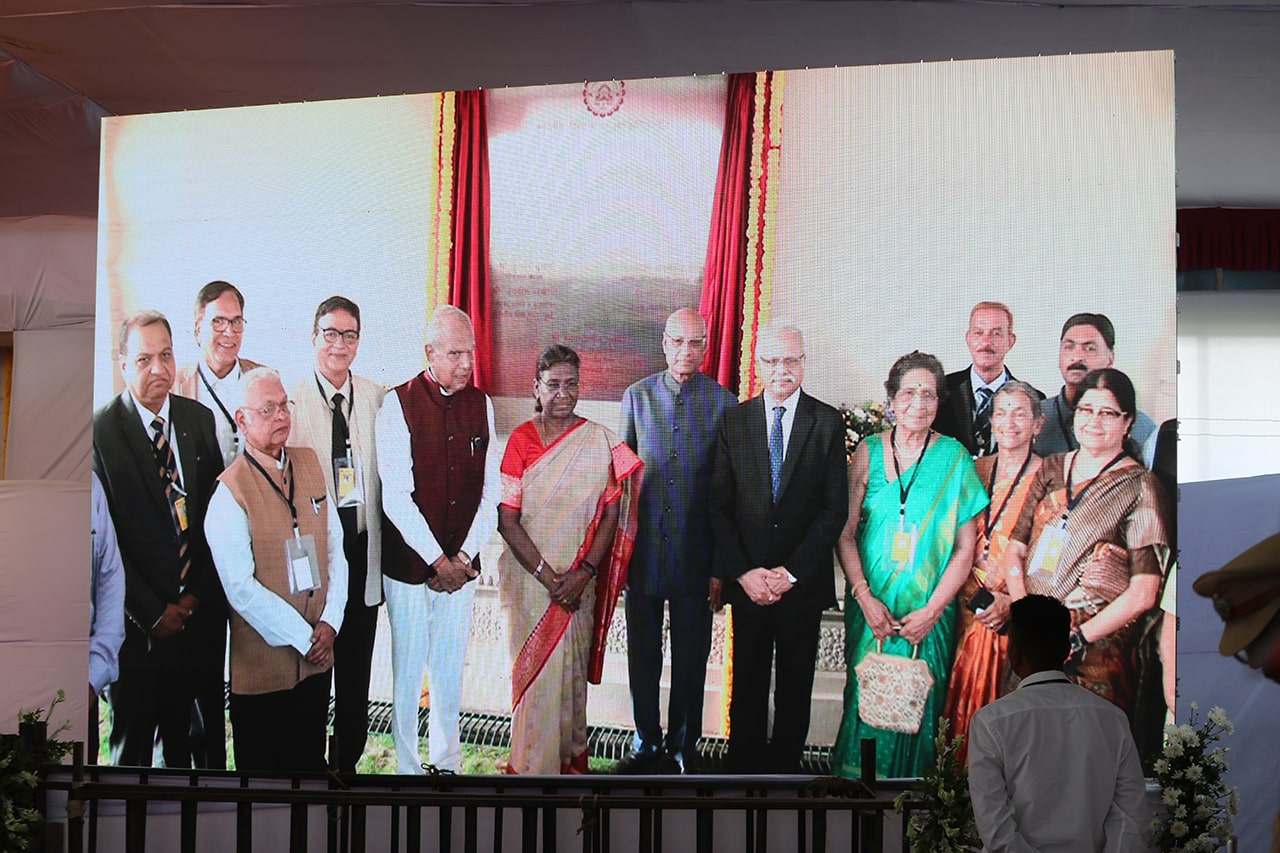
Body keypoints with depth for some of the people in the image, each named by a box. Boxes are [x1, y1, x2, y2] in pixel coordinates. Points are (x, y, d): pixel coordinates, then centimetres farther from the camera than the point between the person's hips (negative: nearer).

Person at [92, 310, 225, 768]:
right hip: (137, 621, -4)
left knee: (202, 736, 11)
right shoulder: (101, 431, -9)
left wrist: (198, 593, -2)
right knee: (133, 739, 8)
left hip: (199, 610, 4)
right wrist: (153, 612, -10)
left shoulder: (199, 419, 6)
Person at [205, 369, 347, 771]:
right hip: (262, 660, -5)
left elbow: (335, 547, 8)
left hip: (316, 659, 5)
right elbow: (241, 587, -16)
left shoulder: (310, 463, 6)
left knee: (311, 758, 14)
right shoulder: (230, 490, -12)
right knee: (263, 767, 7)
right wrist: (302, 637, -13)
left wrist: (330, 621, -4)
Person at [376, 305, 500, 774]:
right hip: (409, 564, -4)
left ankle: (447, 763, 26)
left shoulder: (481, 405, 5)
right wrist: (437, 560, -14)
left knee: (451, 669, 12)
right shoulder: (398, 405, -9)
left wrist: (465, 555, -5)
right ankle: (408, 766, 18)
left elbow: (491, 490, 5)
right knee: (408, 669, 4)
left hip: (461, 564, 4)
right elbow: (396, 496, -13)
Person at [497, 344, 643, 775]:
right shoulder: (520, 440, -3)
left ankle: (569, 756, 24)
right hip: (528, 574, 0)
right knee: (532, 667, 4)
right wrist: (546, 575, -14)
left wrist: (583, 574, -12)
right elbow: (507, 518, -6)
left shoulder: (600, 441, -1)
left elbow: (611, 514, -2)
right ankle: (532, 763, 17)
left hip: (579, 580, 0)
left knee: (570, 666, 8)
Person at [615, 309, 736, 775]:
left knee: (691, 658, 8)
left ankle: (682, 747, 21)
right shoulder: (637, 396, 4)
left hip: (695, 548, -2)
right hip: (642, 547, 2)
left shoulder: (723, 402, -2)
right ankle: (646, 744, 24)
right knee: (642, 654, 10)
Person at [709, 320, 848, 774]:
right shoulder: (733, 420, 4)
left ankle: (784, 767, 19)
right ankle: (743, 768, 18)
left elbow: (835, 508, -4)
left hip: (803, 580, -1)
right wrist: (742, 572, -9)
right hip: (747, 580, 1)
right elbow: (719, 506, 2)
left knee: (796, 687, 8)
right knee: (747, 685, 7)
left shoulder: (828, 423, -1)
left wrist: (792, 573, -12)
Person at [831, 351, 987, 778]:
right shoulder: (869, 452, 0)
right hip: (871, 604, 1)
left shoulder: (954, 457, -2)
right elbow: (845, 533, -1)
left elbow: (965, 547, -3)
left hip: (929, 610, -1)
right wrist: (866, 598, -12)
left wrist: (931, 610, -10)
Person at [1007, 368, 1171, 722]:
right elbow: (1015, 550, 9)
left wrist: (1075, 639, -15)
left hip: (1095, 649, -4)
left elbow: (1143, 593, -11)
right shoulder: (1052, 469, 10)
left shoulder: (1140, 486, -5)